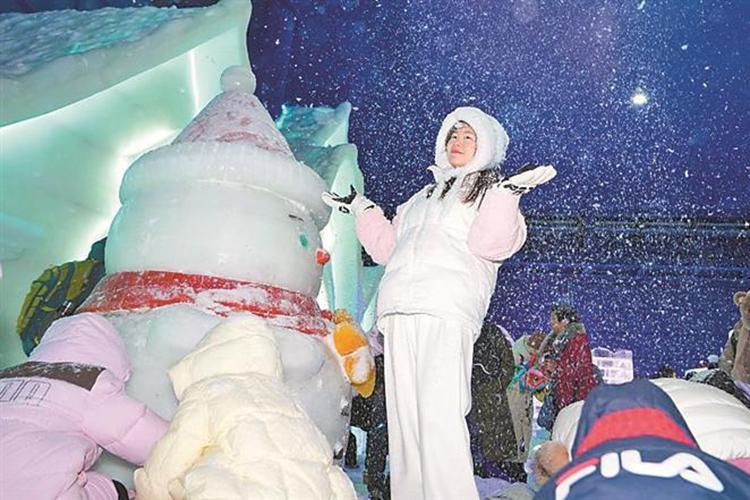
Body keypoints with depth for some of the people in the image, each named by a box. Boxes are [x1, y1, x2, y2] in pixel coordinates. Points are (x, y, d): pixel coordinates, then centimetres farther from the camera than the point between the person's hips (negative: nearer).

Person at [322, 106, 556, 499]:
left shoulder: (490, 189, 15)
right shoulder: (422, 197, 32)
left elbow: (490, 245, -4)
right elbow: (388, 246, 32)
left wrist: (507, 194, -13)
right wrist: (363, 209, 32)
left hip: (448, 310, -6)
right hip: (399, 311, 6)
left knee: (440, 413, -17)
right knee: (403, 415, 1)